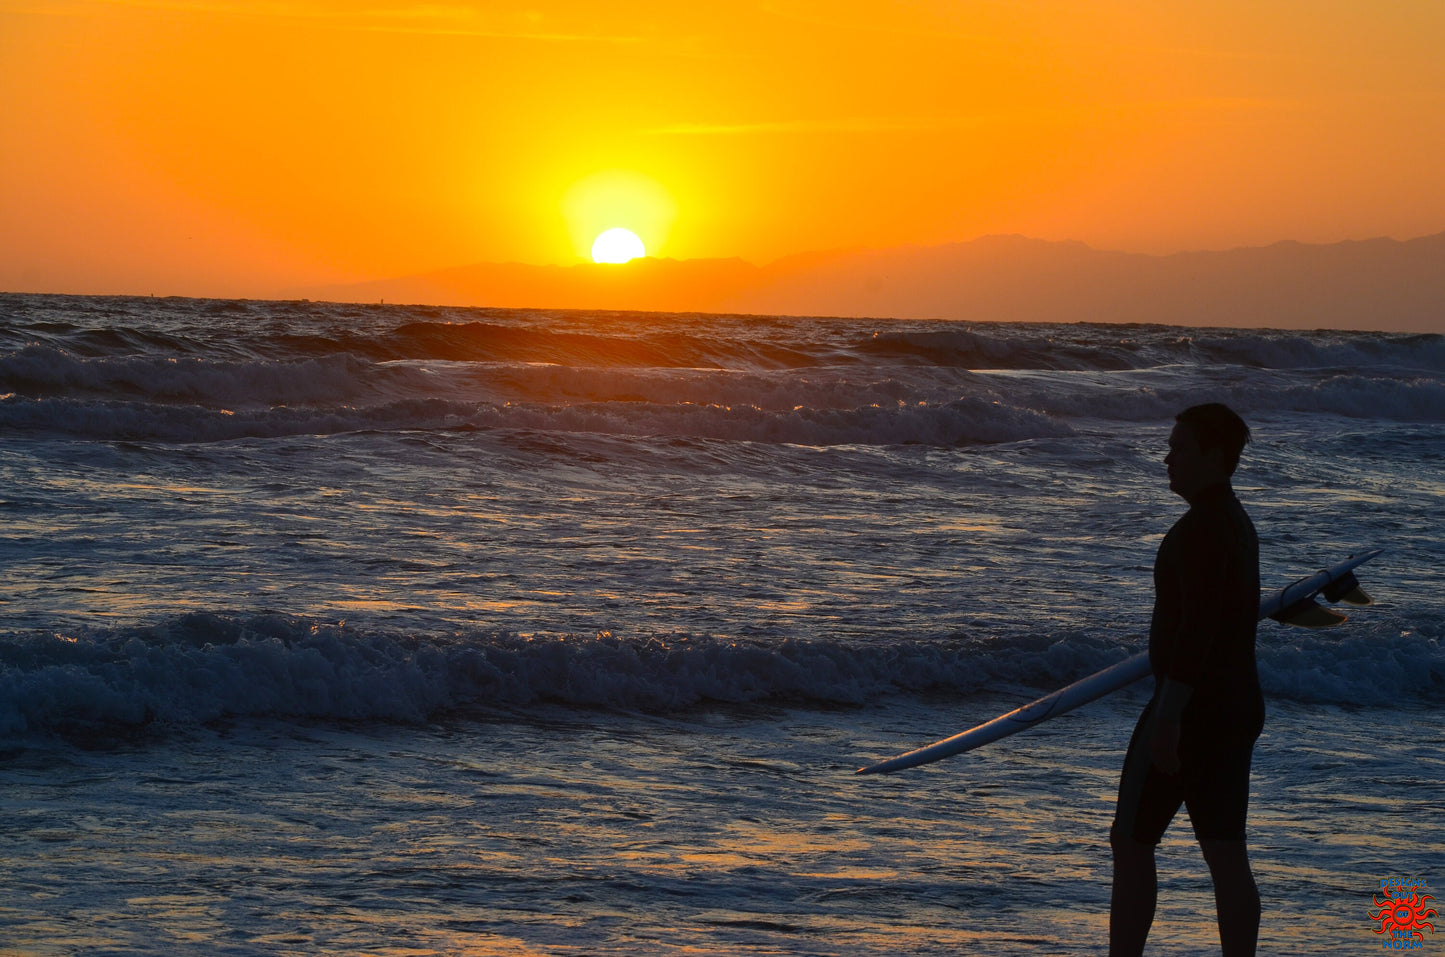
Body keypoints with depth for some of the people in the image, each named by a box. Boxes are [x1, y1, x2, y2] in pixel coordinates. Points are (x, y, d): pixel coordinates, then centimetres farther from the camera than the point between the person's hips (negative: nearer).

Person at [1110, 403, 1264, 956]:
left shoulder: (1202, 527, -16)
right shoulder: (1237, 523, 15)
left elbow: (1198, 626, -24)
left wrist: (1168, 715, -26)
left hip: (1191, 704, -10)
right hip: (1239, 706, 10)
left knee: (1130, 842, -2)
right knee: (1226, 854, 7)